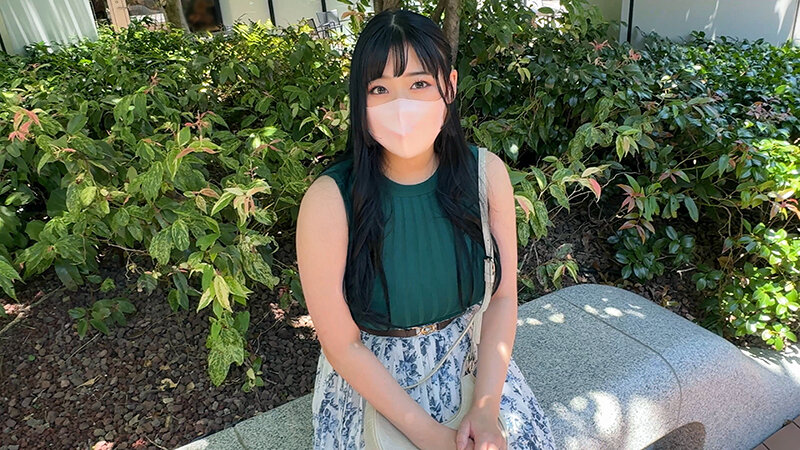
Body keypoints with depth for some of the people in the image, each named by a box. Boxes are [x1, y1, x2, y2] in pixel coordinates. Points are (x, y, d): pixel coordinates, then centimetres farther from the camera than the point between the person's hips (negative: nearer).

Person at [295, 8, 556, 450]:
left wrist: (485, 409, -13)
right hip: (371, 378, -2)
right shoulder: (329, 201, -23)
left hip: (471, 360, 3)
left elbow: (503, 297, -5)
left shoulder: (486, 173, -13)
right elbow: (342, 344, -16)